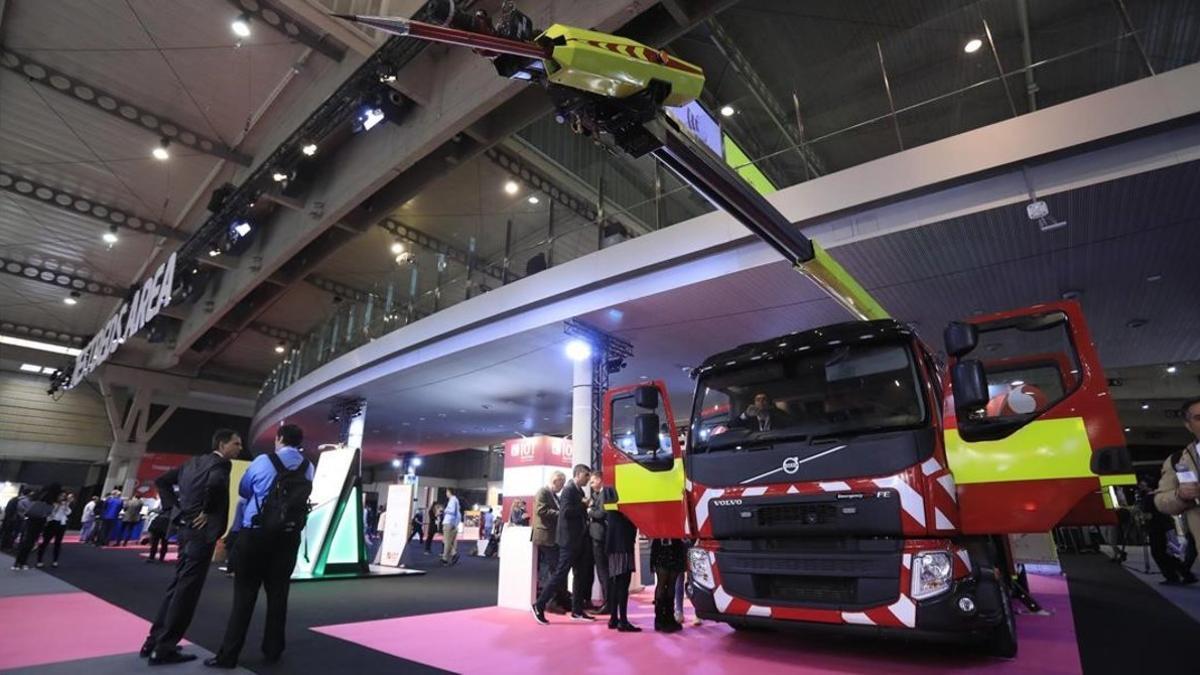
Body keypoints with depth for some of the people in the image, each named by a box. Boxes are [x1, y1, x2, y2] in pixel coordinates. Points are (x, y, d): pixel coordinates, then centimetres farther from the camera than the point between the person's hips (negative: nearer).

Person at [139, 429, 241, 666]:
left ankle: (154, 641, 27)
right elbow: (215, 483, -35)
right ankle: (164, 648, 9)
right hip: (202, 531, -9)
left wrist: (175, 508, 12)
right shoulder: (221, 464, -14)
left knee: (178, 585, 19)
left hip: (185, 528, 9)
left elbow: (161, 481, 17)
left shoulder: (193, 462, 13)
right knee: (187, 589, 1)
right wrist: (207, 511, -18)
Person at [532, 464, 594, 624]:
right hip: (569, 540, -9)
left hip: (579, 539, 9)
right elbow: (566, 511, -26)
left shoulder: (579, 491, 14)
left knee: (580, 575, 11)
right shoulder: (568, 490, -13)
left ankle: (577, 610, 19)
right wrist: (583, 505, -18)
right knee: (560, 573, -6)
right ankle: (539, 605, 4)